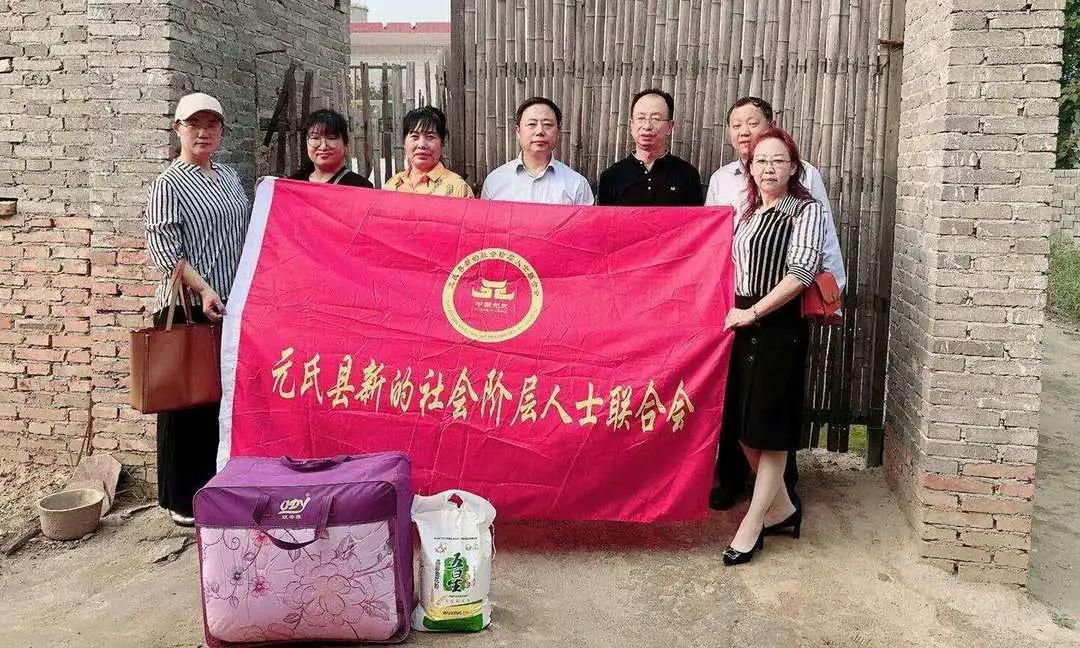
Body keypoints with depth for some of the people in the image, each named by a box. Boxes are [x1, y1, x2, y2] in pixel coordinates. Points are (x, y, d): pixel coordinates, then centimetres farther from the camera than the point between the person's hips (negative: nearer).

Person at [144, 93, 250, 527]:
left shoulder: (230, 179, 15)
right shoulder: (169, 185, -5)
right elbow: (163, 248, -13)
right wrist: (202, 288, -23)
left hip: (233, 305, 7)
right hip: (188, 308, -6)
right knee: (187, 402, 0)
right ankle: (183, 500, 12)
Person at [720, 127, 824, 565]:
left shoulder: (806, 211, -5)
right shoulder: (746, 212, 16)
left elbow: (800, 273, -15)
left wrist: (753, 313, -14)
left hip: (780, 327, -7)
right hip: (742, 324, 7)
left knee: (770, 430, 0)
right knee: (742, 424, 10)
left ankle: (753, 524, 9)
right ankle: (781, 509, 26)